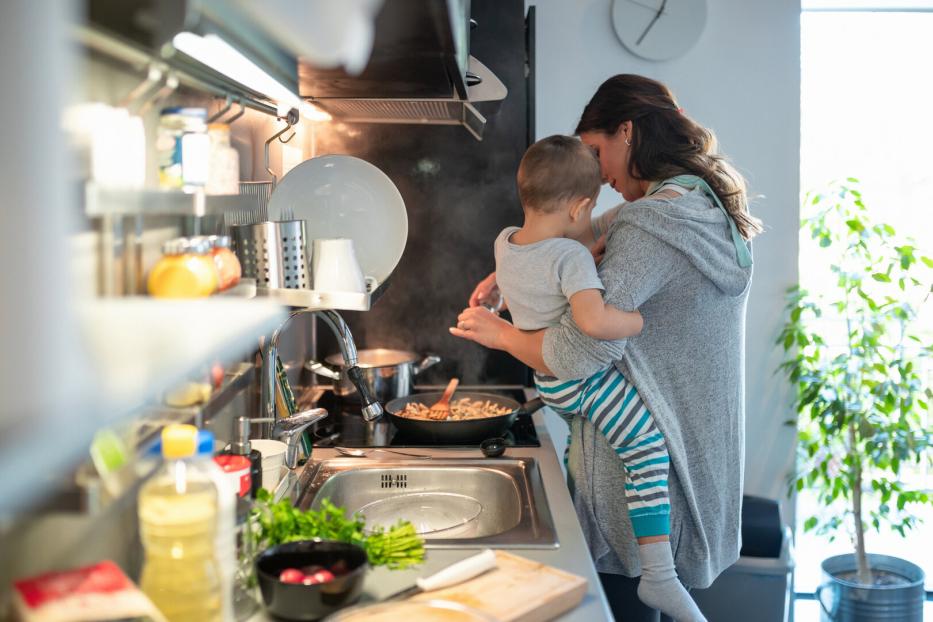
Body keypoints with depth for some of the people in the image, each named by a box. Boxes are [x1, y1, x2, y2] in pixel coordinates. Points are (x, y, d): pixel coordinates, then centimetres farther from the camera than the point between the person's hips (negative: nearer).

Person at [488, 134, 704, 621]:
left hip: (547, 381, 9)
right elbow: (594, 322, -40)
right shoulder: (571, 256, -26)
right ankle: (658, 576, -3)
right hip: (586, 381, -9)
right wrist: (641, 321, -24)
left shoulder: (504, 242, 0)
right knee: (649, 450, -4)